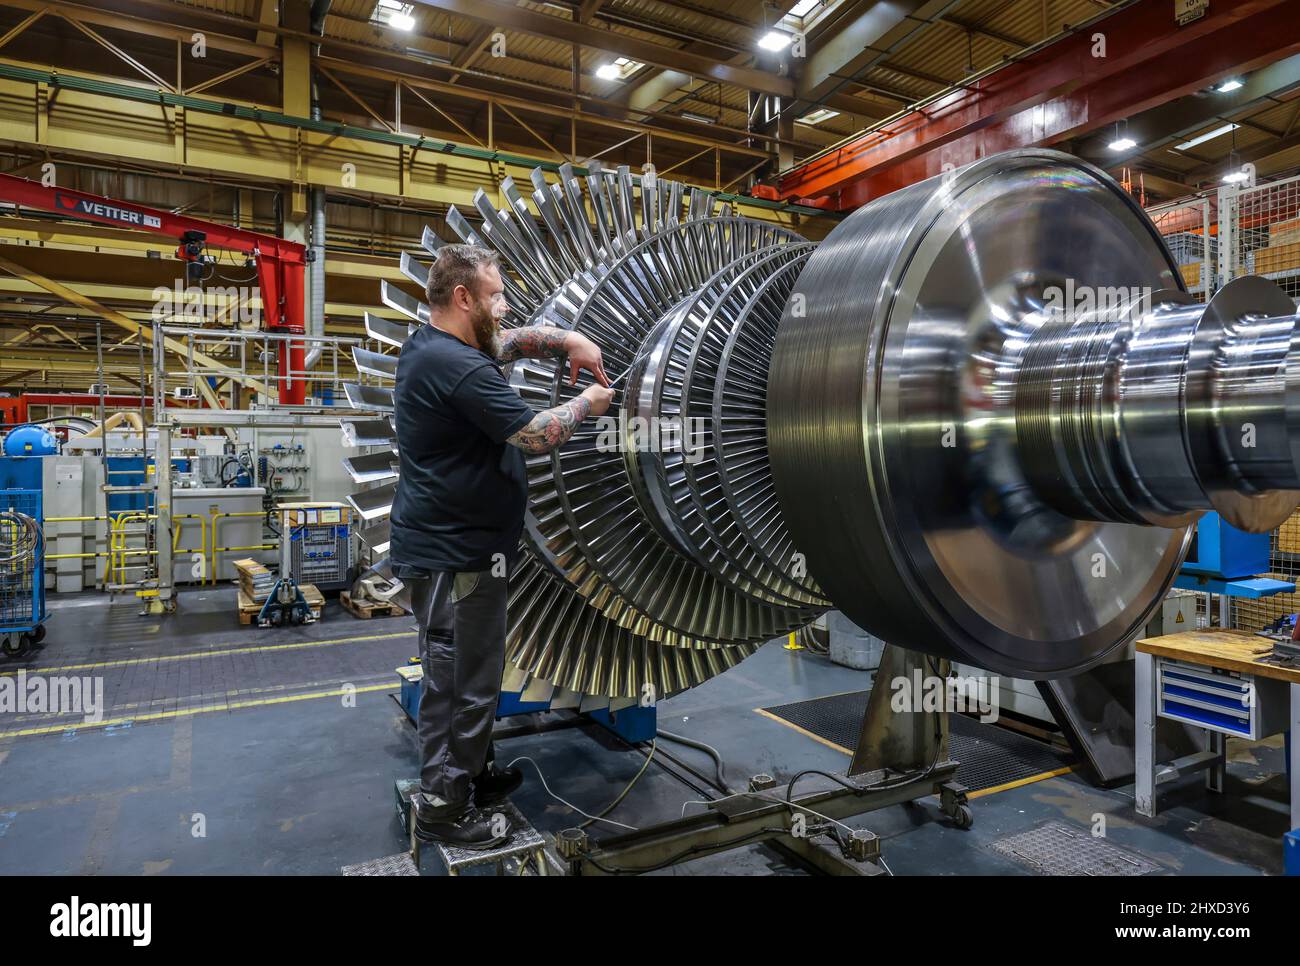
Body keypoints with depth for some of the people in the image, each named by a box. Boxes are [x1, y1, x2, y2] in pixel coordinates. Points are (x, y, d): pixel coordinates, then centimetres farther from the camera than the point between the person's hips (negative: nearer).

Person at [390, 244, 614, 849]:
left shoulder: (428, 345, 10)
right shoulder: (457, 366, -23)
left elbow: (511, 341, 23)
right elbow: (536, 435, -21)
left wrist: (567, 340, 7)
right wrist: (587, 403, -4)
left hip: (450, 544, 11)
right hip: (453, 554, -11)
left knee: (470, 671, 22)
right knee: (459, 680, 2)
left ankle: (473, 771, 38)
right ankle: (443, 809, 17)